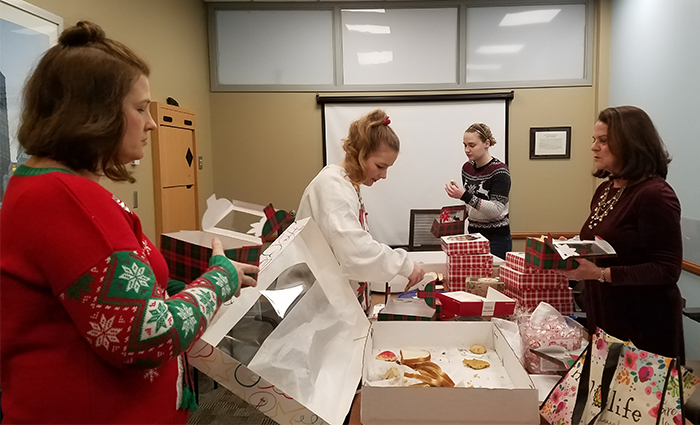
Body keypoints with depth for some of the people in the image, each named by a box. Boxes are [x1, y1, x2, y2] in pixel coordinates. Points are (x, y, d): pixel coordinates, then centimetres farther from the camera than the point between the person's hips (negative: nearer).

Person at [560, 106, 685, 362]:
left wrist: (601, 273, -26)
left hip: (642, 322, -8)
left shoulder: (655, 195, -18)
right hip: (602, 314, 8)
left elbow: (667, 270, -20)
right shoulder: (605, 189, 8)